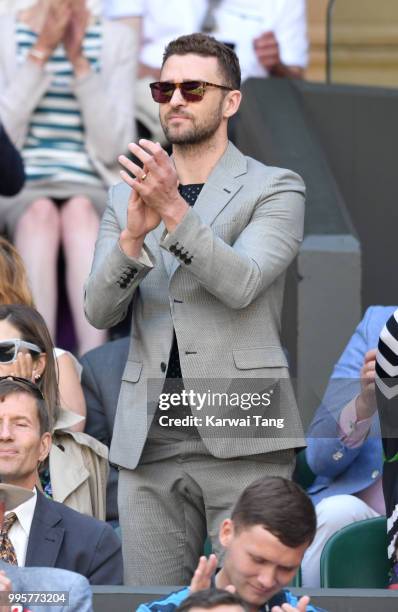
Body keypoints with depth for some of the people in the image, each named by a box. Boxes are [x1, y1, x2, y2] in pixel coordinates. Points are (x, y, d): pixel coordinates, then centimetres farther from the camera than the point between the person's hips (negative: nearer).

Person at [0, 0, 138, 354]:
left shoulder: (118, 39, 11)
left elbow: (113, 148, -1)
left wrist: (78, 59, -9)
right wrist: (41, 50, -9)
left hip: (91, 189, 1)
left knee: (80, 210, -35)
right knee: (41, 211, -35)